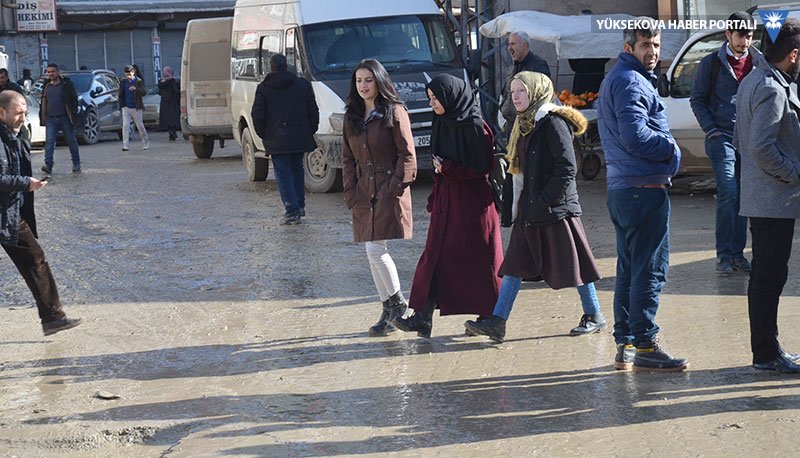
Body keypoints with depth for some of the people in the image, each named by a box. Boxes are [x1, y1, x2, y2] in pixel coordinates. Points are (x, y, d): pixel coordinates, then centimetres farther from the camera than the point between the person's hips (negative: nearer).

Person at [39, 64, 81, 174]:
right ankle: (48, 165, -15)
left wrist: (74, 115, -10)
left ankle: (76, 164, 19)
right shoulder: (46, 86, 12)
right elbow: (43, 102, 19)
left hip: (65, 118, -3)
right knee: (49, 142, -9)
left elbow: (74, 99, -2)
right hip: (50, 119, 3)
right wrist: (42, 117, 12)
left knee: (71, 141, 6)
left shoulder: (66, 84, -2)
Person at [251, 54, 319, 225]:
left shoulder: (263, 89, -2)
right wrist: (310, 131, 15)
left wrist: (264, 135, 9)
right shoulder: (303, 85, 4)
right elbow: (313, 112, 5)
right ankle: (299, 206, 23)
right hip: (300, 138, 3)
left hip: (277, 140, -3)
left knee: (283, 174, 1)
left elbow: (257, 116, -3)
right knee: (297, 170, 20)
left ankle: (292, 210, -8)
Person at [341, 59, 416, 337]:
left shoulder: (394, 112, -5)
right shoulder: (352, 117, 14)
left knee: (376, 249, -13)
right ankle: (389, 310, 14)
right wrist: (350, 192, 6)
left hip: (389, 190, -7)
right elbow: (348, 158, 16)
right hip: (364, 193, 7)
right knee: (373, 252, 6)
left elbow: (407, 155, -7)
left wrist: (396, 187, -12)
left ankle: (397, 302, 3)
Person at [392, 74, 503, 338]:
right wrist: (435, 197, 15)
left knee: (477, 259, 1)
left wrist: (447, 168, -18)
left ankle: (490, 316, 14)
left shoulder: (474, 127, -14)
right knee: (437, 255, 3)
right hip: (446, 201, 8)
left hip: (471, 202, -8)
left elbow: (482, 167, -16)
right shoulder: (443, 125, 10)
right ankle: (423, 317, 2)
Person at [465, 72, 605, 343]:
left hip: (556, 209, -9)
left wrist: (546, 199, -17)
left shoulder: (552, 123, -13)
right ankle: (497, 322, 3)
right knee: (515, 265, 4)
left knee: (571, 263, 2)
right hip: (529, 211, 9)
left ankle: (594, 316, 16)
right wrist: (518, 205, 13)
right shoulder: (524, 125, 14)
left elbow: (567, 167, -19)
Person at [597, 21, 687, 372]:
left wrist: (665, 148, 12)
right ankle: (644, 347, -4)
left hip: (620, 188, 11)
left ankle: (625, 345, 17)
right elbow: (636, 136, -23)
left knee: (628, 268, 13)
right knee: (650, 269, -6)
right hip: (645, 187, -10)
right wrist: (671, 150, -8)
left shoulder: (614, 79, 20)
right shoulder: (631, 82, -14)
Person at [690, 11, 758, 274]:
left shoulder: (759, 63, 9)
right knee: (728, 194, -12)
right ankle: (724, 255, -5)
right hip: (722, 137, -3)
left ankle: (737, 253, 13)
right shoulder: (712, 63, 1)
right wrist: (711, 130, -5)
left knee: (743, 196, 6)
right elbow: (697, 100, 5)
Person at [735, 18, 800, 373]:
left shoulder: (752, 81, 14)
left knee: (764, 275, 14)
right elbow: (762, 148, -26)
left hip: (759, 196, 10)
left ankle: (765, 349, 22)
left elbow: (740, 140, 20)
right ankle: (767, 354, 1)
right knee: (770, 277, -4)